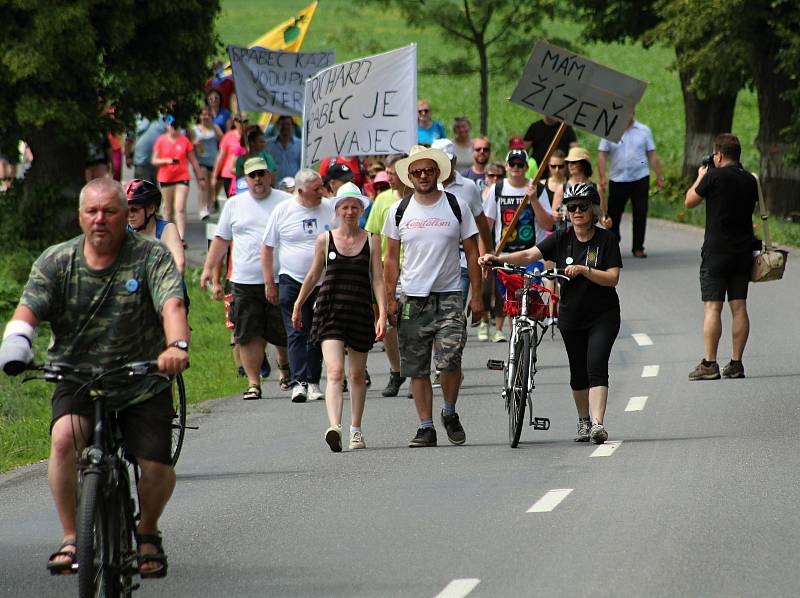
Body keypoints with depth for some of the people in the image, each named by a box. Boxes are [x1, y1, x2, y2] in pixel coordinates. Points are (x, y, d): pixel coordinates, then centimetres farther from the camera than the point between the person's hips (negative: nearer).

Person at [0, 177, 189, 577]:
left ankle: (147, 532, 20)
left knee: (157, 466, -13)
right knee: (64, 438, -28)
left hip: (143, 382, -1)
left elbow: (171, 304, -23)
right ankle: (71, 538, -16)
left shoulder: (151, 257, -8)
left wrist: (177, 345, -45)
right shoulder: (56, 261, -1)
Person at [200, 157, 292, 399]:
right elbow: (221, 239, 17)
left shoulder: (286, 202, 4)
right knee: (249, 335, -2)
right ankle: (254, 383, 3)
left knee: (283, 333, 3)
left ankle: (286, 367, 28)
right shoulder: (234, 204, 12)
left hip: (279, 280, -2)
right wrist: (209, 267, 9)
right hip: (245, 282, 2)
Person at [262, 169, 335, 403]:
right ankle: (299, 382, -14)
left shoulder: (330, 209, 3)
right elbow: (267, 248, 4)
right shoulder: (282, 211, -1)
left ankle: (313, 382, 12)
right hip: (292, 281, -2)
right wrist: (269, 283, 1)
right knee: (297, 333, -9)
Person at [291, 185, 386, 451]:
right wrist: (298, 306, 23)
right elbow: (313, 275, 16)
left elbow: (377, 280, 2)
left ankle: (356, 429, 28)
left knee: (357, 375, 13)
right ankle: (335, 427, -31)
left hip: (360, 311, 1)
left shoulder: (371, 241, 4)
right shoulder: (325, 239, 4)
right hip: (330, 310, -1)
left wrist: (382, 314, -9)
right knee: (335, 372, -17)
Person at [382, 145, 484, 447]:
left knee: (450, 360, -15)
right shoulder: (399, 210, 6)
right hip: (412, 298, 2)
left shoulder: (457, 206, 3)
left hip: (448, 297, -2)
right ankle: (426, 426, 9)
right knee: (417, 368, 2)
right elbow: (392, 258, 11)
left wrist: (477, 295, 0)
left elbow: (472, 252, 6)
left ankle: (450, 413, 8)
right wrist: (389, 298, 3)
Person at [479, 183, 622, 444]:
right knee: (578, 373, 11)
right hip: (571, 315, 4)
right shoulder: (561, 239, -1)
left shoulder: (606, 239, -7)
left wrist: (584, 270, -28)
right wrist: (498, 259, -28)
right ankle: (584, 421, 28)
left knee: (596, 366, -17)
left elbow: (612, 278, -13)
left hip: (603, 315, -3)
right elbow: (529, 255, -13)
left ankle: (597, 423, -25)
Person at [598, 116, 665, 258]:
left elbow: (652, 155, 9)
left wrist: (659, 177, 5)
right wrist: (602, 176, -13)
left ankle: (638, 248, 6)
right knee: (613, 214, 5)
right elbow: (602, 155, -1)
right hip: (617, 180, 0)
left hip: (640, 178, 0)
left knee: (640, 214, -2)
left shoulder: (644, 131, 6)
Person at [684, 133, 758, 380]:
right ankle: (736, 363, 7)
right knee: (739, 307, 7)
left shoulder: (714, 176, -11)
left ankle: (709, 364, -9)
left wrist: (700, 177, 15)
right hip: (743, 252, 5)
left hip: (716, 251, -5)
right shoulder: (750, 180, 6)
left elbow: (690, 201, -1)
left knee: (712, 307, -5)